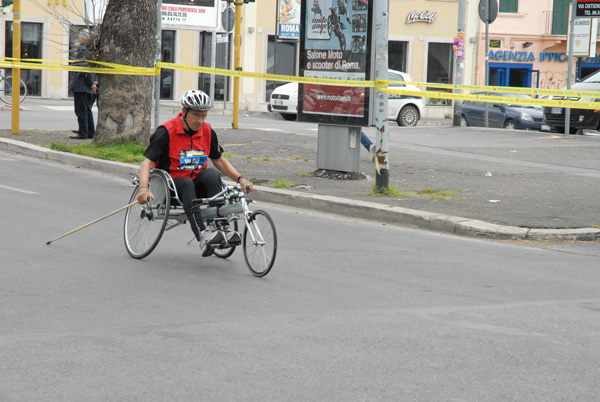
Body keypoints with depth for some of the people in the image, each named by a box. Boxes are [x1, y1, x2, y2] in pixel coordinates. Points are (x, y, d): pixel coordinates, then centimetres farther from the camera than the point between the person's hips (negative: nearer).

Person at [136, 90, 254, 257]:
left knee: (212, 174, -28)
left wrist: (240, 179, 1)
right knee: (187, 185, -36)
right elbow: (148, 162, -14)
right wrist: (143, 189, -31)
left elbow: (219, 160, 15)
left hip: (197, 182, 4)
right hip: (171, 184, -4)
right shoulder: (167, 132, -10)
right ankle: (202, 235, -52)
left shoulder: (207, 131, 4)